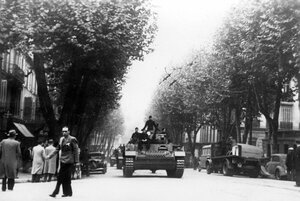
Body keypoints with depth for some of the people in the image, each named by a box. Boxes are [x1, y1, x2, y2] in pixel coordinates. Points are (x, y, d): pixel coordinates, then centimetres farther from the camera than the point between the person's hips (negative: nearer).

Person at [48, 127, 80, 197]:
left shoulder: (72, 139, -8)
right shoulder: (61, 139, 11)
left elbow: (76, 151, -8)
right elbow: (57, 149, 18)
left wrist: (77, 162, -11)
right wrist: (50, 156, 10)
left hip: (69, 161, -7)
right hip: (62, 161, 7)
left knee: (67, 177, -3)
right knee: (60, 177, 5)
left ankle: (68, 193, 8)